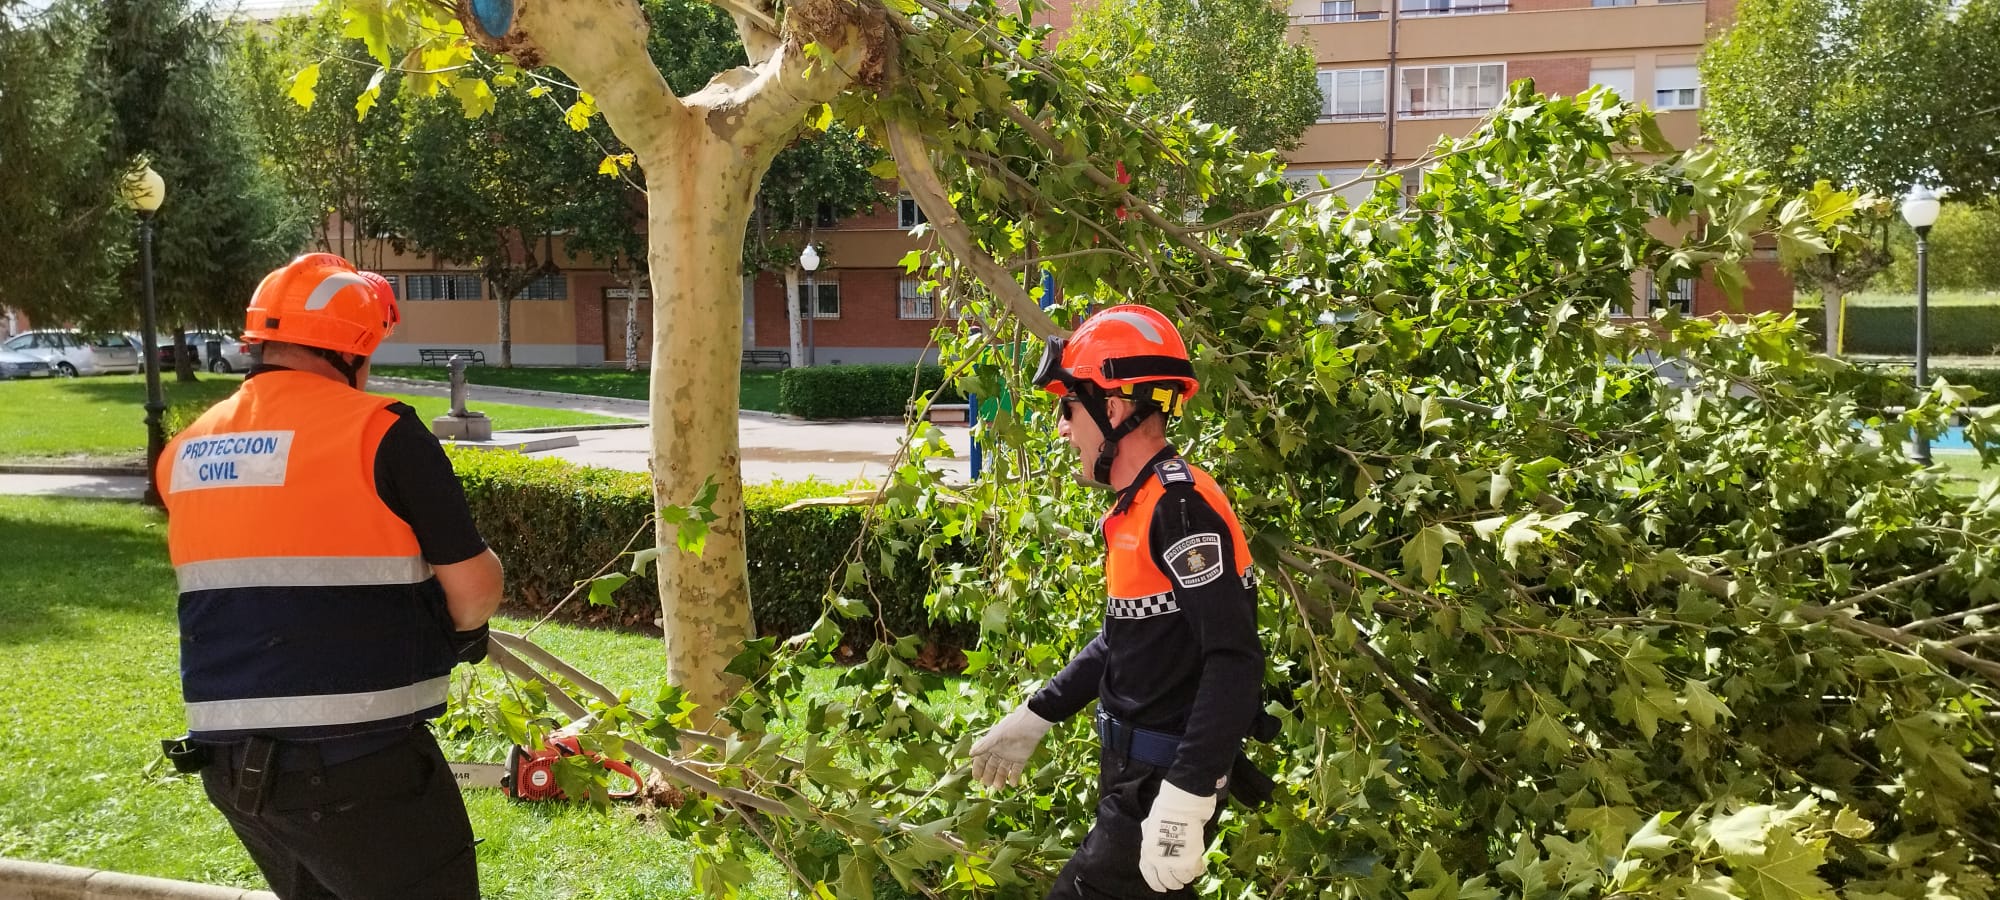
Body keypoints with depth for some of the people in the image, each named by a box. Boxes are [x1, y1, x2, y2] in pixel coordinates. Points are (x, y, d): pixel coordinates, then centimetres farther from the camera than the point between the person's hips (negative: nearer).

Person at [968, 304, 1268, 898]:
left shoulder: (1182, 506, -22)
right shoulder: (1137, 508, 9)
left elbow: (1235, 662, -28)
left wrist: (1183, 803, -31)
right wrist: (1033, 719, 22)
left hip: (1167, 780, -9)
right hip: (1134, 769, 9)